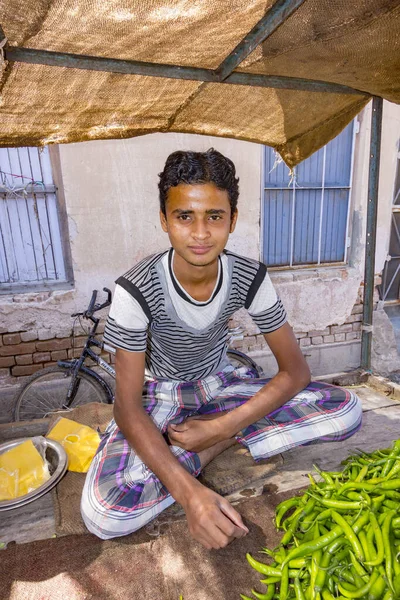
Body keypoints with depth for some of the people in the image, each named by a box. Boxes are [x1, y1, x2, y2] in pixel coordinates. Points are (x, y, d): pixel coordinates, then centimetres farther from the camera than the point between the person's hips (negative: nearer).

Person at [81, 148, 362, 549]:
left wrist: (220, 428, -23)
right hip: (159, 395, -2)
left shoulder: (249, 277, -17)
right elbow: (128, 406, -23)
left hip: (220, 385, 3)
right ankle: (216, 451, -9)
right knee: (103, 514, -29)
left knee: (347, 411, -15)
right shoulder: (137, 289, -26)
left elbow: (295, 371, -13)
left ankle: (221, 443, -9)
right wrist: (189, 494, -35)